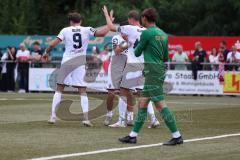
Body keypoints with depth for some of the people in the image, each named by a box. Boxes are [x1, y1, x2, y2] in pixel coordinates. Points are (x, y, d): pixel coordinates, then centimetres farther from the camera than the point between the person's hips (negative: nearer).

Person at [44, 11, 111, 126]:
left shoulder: (65, 30, 1)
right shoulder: (87, 30, 1)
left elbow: (53, 44, -4)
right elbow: (102, 33, -5)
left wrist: (46, 52, 14)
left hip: (66, 62, 0)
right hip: (80, 64, 0)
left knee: (59, 89, 10)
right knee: (82, 91, 5)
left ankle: (53, 116, 4)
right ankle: (86, 118, -4)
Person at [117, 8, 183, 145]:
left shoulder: (147, 33, -11)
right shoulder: (163, 34, 12)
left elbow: (137, 53, -1)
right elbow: (166, 57, 17)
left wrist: (137, 46, 21)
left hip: (152, 71, -9)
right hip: (160, 69, 9)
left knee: (160, 104, -9)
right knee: (142, 103, 12)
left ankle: (177, 136, -11)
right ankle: (133, 135, 15)